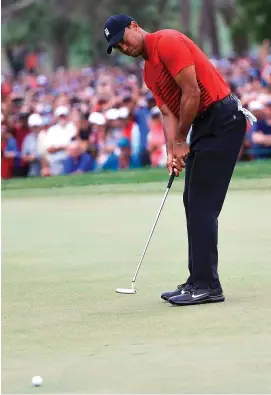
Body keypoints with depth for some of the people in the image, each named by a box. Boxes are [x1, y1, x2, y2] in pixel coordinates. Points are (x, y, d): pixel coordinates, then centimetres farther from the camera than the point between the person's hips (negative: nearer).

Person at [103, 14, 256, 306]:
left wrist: (180, 141, -9)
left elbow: (192, 92, -18)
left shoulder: (167, 42, -13)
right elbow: (168, 113, 13)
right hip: (203, 125, 10)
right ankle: (199, 281, 15)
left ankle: (206, 285, -10)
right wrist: (172, 151, -5)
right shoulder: (148, 73, 17)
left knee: (202, 204, -11)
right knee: (193, 202, 10)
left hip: (222, 119, -10)